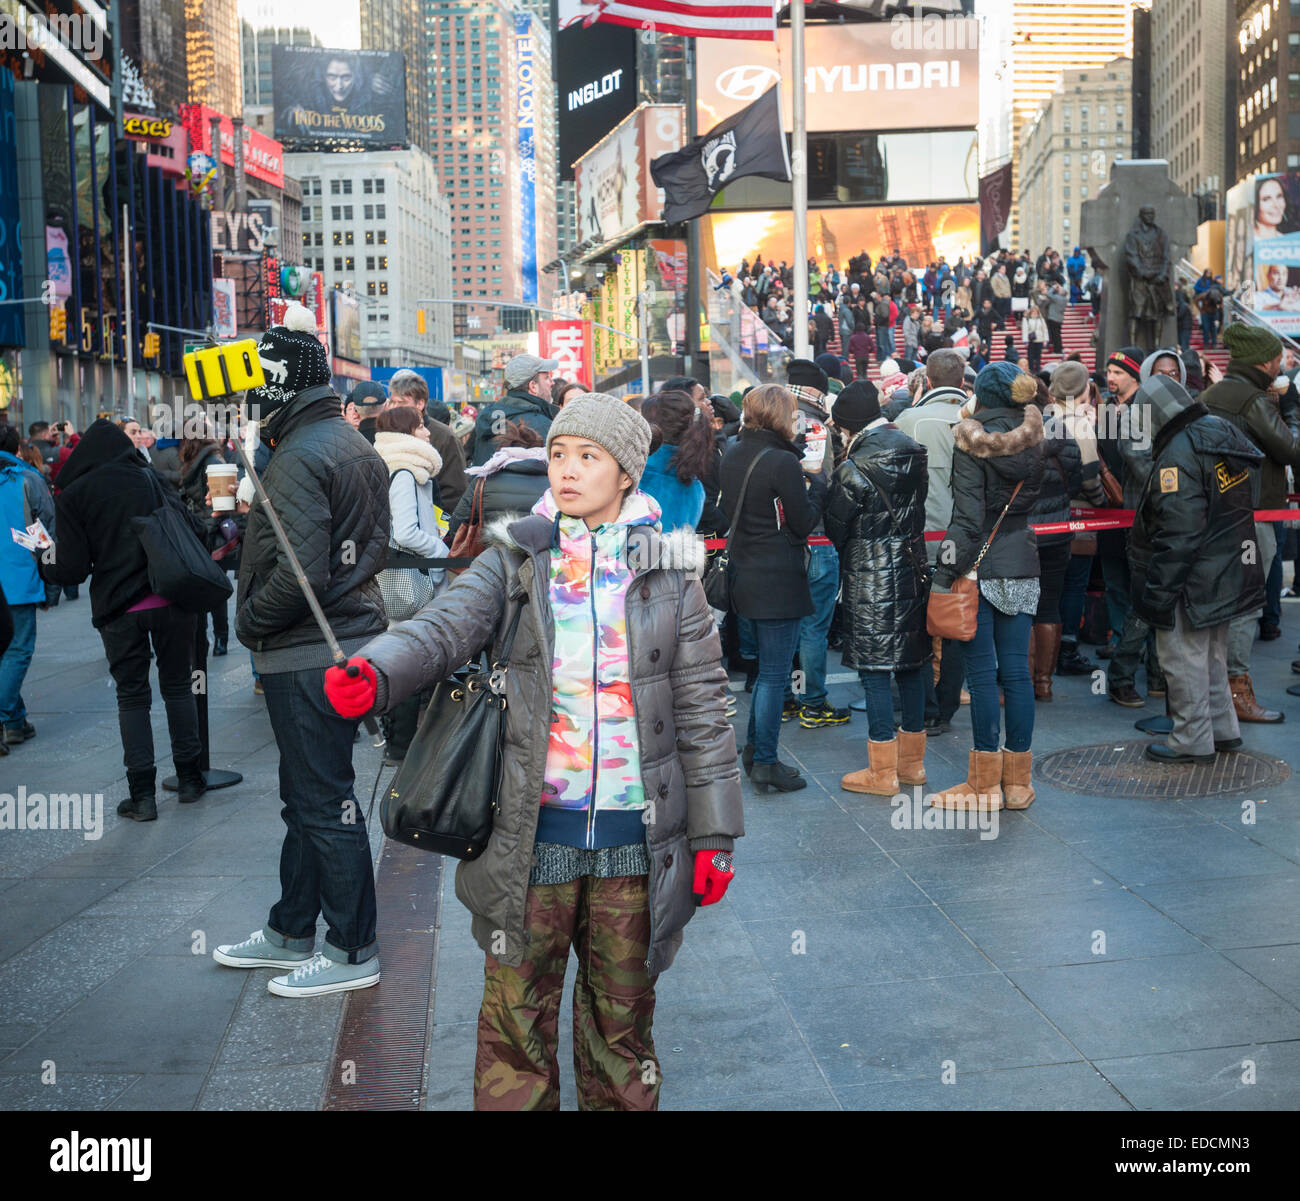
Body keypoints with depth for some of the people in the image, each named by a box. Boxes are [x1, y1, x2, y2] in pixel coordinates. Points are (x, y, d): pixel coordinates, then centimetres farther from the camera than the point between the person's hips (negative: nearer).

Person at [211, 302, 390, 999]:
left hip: (306, 655, -10)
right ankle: (291, 932, 33)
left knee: (324, 801, 0)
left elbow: (301, 572, -25)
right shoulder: (356, 446, 13)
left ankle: (353, 952, 12)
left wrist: (250, 623, -9)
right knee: (306, 796, 19)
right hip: (350, 638, 10)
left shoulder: (299, 458, -18)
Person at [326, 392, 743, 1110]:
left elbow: (701, 707, 2)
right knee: (517, 1012, 10)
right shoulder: (515, 561, 3)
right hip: (534, 830, 0)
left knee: (622, 1011, 17)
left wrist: (713, 836, 0)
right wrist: (375, 673, -36)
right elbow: (445, 625, -15)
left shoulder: (668, 572, 2)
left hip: (635, 834, 0)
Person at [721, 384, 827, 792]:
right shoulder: (782, 462, -18)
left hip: (745, 572, 8)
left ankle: (754, 747, 28)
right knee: (774, 673, 0)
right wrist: (817, 482, 3)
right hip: (779, 578, -8)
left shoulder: (732, 456, 7)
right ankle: (765, 763, 7)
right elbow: (805, 522, -13)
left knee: (768, 665, 21)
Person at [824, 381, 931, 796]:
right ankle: (912, 761, 24)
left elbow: (835, 528, -5)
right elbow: (920, 508, 13)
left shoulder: (853, 469, -16)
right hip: (913, 571, 7)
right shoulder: (913, 452, 4)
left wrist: (849, 551, 14)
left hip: (871, 581, -7)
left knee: (874, 672, 0)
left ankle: (882, 772, 6)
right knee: (911, 666, 14)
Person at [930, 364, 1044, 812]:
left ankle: (986, 783, 5)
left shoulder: (972, 442, -12)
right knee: (1016, 670, 8)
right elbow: (1031, 501, 14)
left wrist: (944, 575, -14)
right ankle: (1017, 782, 15)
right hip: (1023, 564, 6)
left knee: (982, 672, -1)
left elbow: (968, 517, -16)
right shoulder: (1034, 441, 7)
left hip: (980, 567, -5)